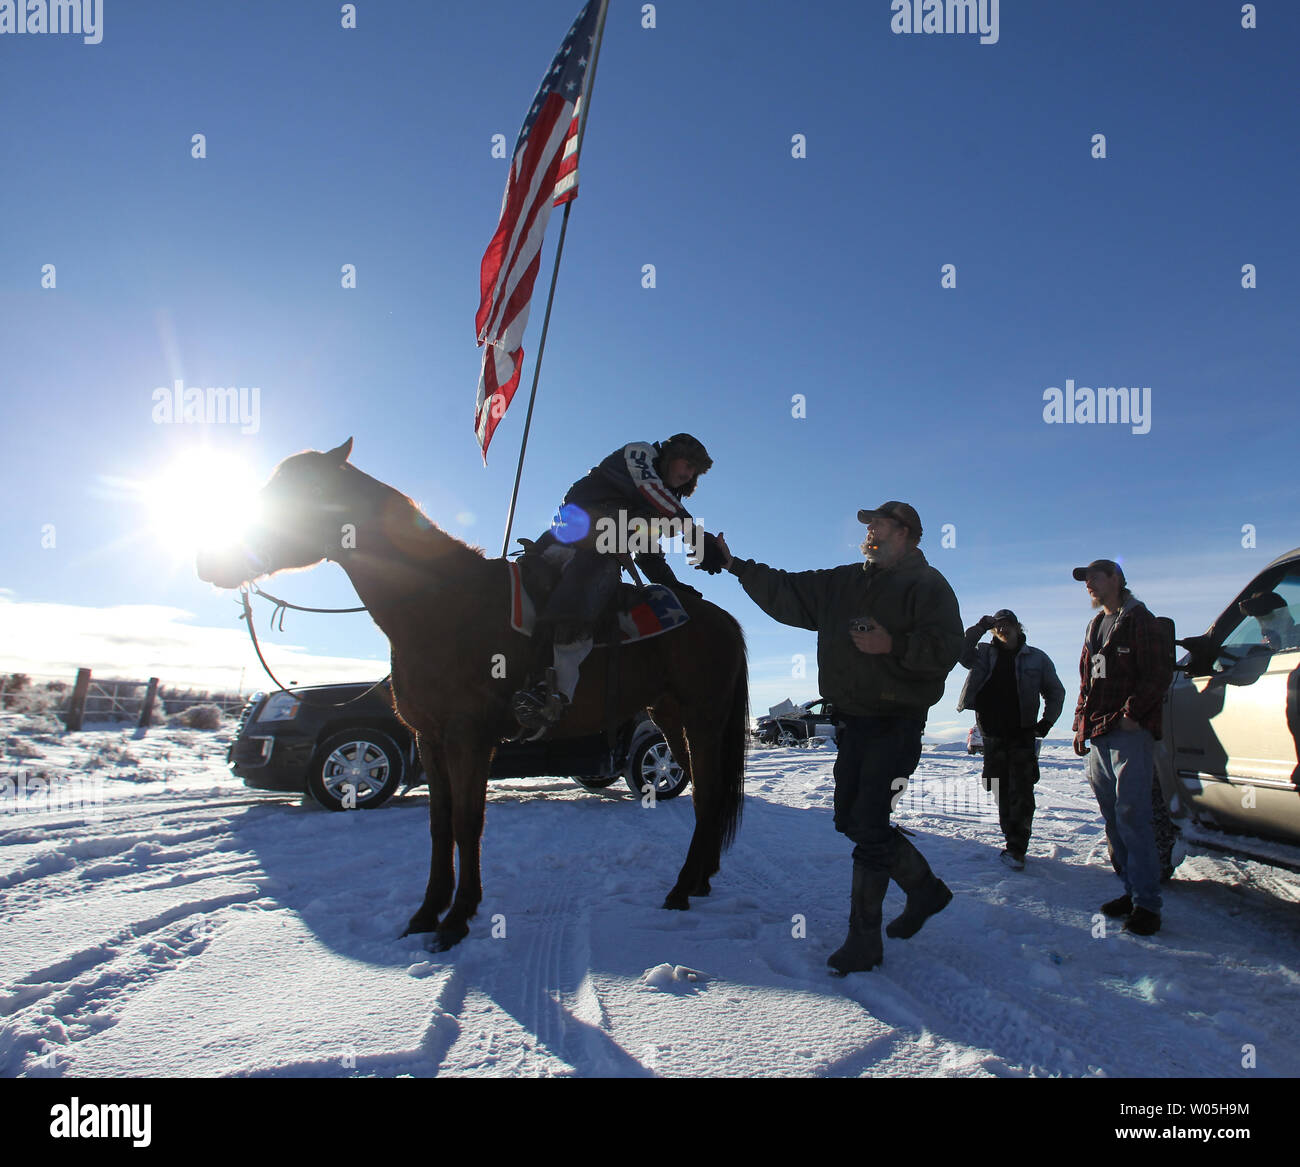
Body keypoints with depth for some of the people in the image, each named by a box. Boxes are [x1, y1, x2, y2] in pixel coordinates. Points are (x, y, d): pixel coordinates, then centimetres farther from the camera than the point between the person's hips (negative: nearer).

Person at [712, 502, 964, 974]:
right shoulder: (844, 583, 15)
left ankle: (864, 939, 6)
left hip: (896, 722, -8)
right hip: (854, 719, 8)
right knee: (850, 820, 12)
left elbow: (947, 648, -15)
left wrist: (893, 645, -25)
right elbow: (786, 593, 17)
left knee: (869, 826, -10)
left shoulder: (927, 585, -4)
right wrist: (736, 565, 13)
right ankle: (924, 888, 30)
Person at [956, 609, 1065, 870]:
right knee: (1002, 790, 6)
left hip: (1023, 733, -1)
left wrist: (1047, 721, 1)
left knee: (1021, 791, -7)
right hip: (992, 733, 1)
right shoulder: (984, 654, 10)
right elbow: (961, 652, -6)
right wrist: (980, 627, -8)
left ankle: (1016, 848, -4)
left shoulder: (1037, 658, 8)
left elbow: (1056, 691, 13)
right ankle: (1011, 837, 17)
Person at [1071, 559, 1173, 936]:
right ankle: (1132, 890, 18)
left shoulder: (1138, 619, -2)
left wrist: (1132, 713, -16)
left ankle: (1146, 904, -6)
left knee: (1132, 817, -10)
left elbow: (1159, 674, -10)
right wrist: (1082, 724, 17)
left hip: (1130, 733, -8)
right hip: (1099, 736, 8)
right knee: (1113, 819, 10)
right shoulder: (1096, 626, 22)